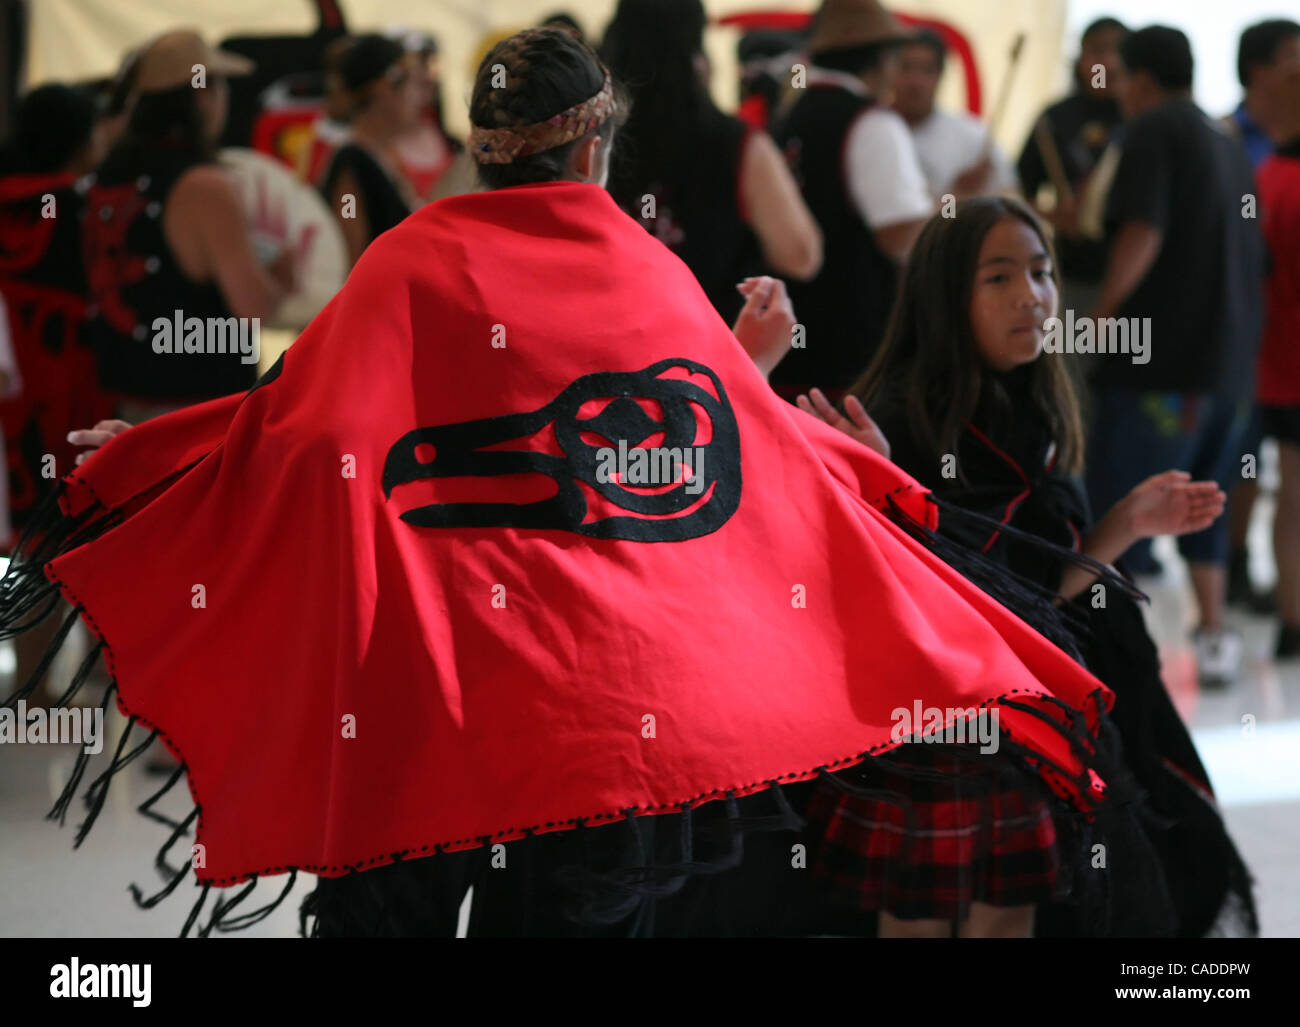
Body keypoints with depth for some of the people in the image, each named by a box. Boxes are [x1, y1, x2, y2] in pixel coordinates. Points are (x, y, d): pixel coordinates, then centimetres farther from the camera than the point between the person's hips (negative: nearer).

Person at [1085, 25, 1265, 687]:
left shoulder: (1152, 131, -7)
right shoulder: (1228, 147, 18)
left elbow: (1141, 234, -19)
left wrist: (1103, 312, -12)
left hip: (1160, 357, -8)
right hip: (1231, 355, 8)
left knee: (1117, 499, -5)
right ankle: (1213, 634, 17)